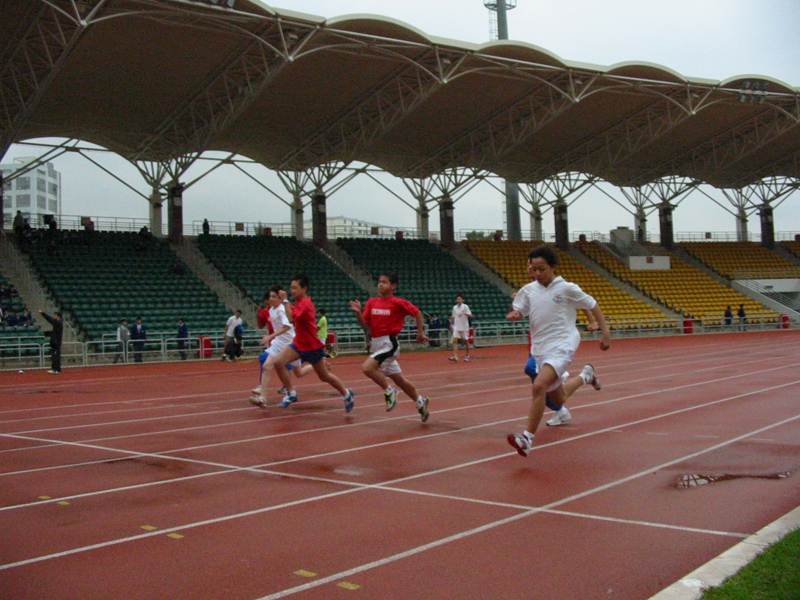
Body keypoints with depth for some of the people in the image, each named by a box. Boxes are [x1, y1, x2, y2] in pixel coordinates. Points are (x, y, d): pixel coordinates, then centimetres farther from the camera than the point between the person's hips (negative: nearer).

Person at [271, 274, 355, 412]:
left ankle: (346, 394, 30)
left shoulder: (305, 304, -22)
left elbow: (291, 318, -35)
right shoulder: (300, 302, 6)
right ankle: (291, 393, -1)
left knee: (324, 376, 7)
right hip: (298, 343, 8)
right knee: (278, 363, -14)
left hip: (312, 346, -8)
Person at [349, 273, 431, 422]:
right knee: (399, 379, 14)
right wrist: (358, 312, -15)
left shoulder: (398, 303, -9)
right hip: (376, 344, 6)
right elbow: (364, 323, 2)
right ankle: (420, 402, 32)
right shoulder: (372, 302, 7)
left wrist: (420, 333, 4)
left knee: (367, 367, -26)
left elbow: (417, 313, 2)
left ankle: (389, 391, -7)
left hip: (389, 344, -6)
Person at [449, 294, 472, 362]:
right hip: (456, 327, 3)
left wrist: (464, 313, -30)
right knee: (455, 341, -13)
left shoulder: (465, 307, -4)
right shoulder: (454, 307, 9)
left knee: (466, 341, 6)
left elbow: (470, 316, -14)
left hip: (464, 327, -3)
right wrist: (452, 325, 16)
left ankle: (467, 356, 21)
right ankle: (455, 356, -20)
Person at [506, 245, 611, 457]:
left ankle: (527, 438, -27)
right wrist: (514, 315, -18)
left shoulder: (567, 289, -6)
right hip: (540, 350, 6)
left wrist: (605, 332, -1)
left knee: (539, 386, -29)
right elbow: (518, 312, 7)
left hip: (561, 347, -6)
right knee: (558, 400, 19)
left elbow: (593, 305, 3)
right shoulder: (528, 290, 4)